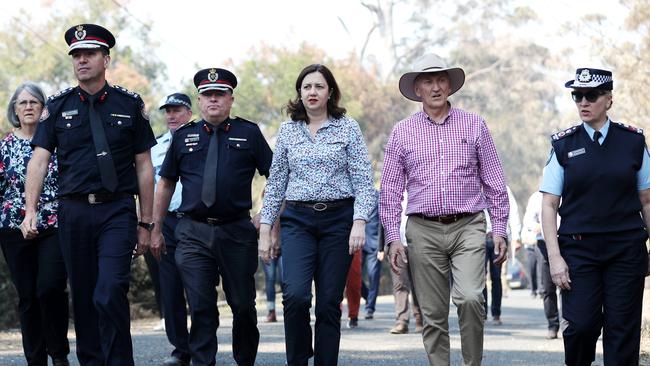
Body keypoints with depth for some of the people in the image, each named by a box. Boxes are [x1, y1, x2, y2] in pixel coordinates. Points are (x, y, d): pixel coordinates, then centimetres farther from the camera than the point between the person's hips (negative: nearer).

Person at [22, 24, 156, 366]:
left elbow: (144, 166, 6)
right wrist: (30, 210, -13)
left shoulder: (129, 104, 4)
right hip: (73, 211, 2)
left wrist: (145, 223, 4)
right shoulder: (58, 106, 7)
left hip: (117, 212, -2)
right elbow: (39, 159, 0)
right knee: (82, 296, 7)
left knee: (110, 294, -16)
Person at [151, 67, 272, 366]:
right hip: (193, 234, 1)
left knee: (243, 305, 7)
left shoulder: (249, 133, 5)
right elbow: (165, 184, 15)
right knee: (201, 308, -3)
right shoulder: (183, 136, 10)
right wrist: (156, 229, 12)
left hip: (238, 232, -1)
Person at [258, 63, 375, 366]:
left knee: (329, 302, -1)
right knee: (295, 295, -17)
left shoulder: (347, 128, 3)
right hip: (298, 219, 1)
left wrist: (359, 223, -13)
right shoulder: (288, 131, 10)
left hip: (338, 219, -1)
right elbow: (275, 183, 13)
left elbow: (363, 180, -1)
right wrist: (265, 230, 7)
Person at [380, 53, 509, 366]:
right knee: (433, 314, 3)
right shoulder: (402, 132, 8)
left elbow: (494, 183, 9)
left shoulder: (474, 125, 7)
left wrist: (499, 229, 3)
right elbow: (390, 190, 9)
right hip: (424, 231, 1)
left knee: (470, 298, -19)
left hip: (468, 227, -1)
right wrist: (393, 238, 1)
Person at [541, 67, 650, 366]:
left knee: (622, 329, -1)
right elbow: (549, 206, 3)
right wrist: (554, 257, -6)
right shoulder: (564, 145, 4)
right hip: (579, 249, -1)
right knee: (581, 325, -8)